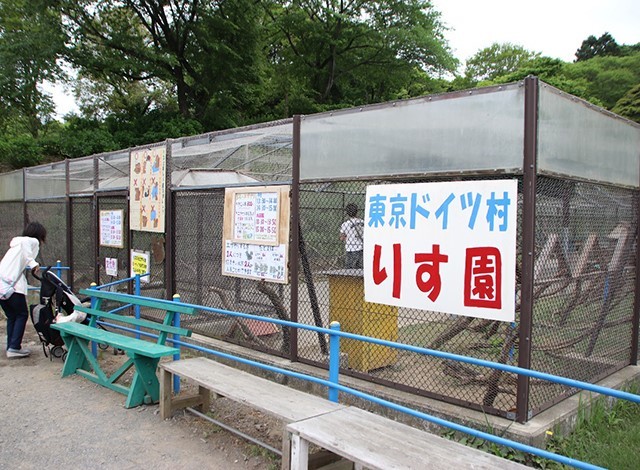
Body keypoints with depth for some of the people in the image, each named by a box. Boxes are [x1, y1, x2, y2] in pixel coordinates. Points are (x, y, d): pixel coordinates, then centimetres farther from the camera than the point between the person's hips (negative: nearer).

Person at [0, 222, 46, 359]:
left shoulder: (16, 243, 29)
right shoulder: (33, 241, 4)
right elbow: (24, 242, -21)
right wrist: (33, 262, -23)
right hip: (12, 284, -8)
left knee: (11, 316, 17)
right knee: (22, 314, 4)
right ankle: (14, 348, 1)